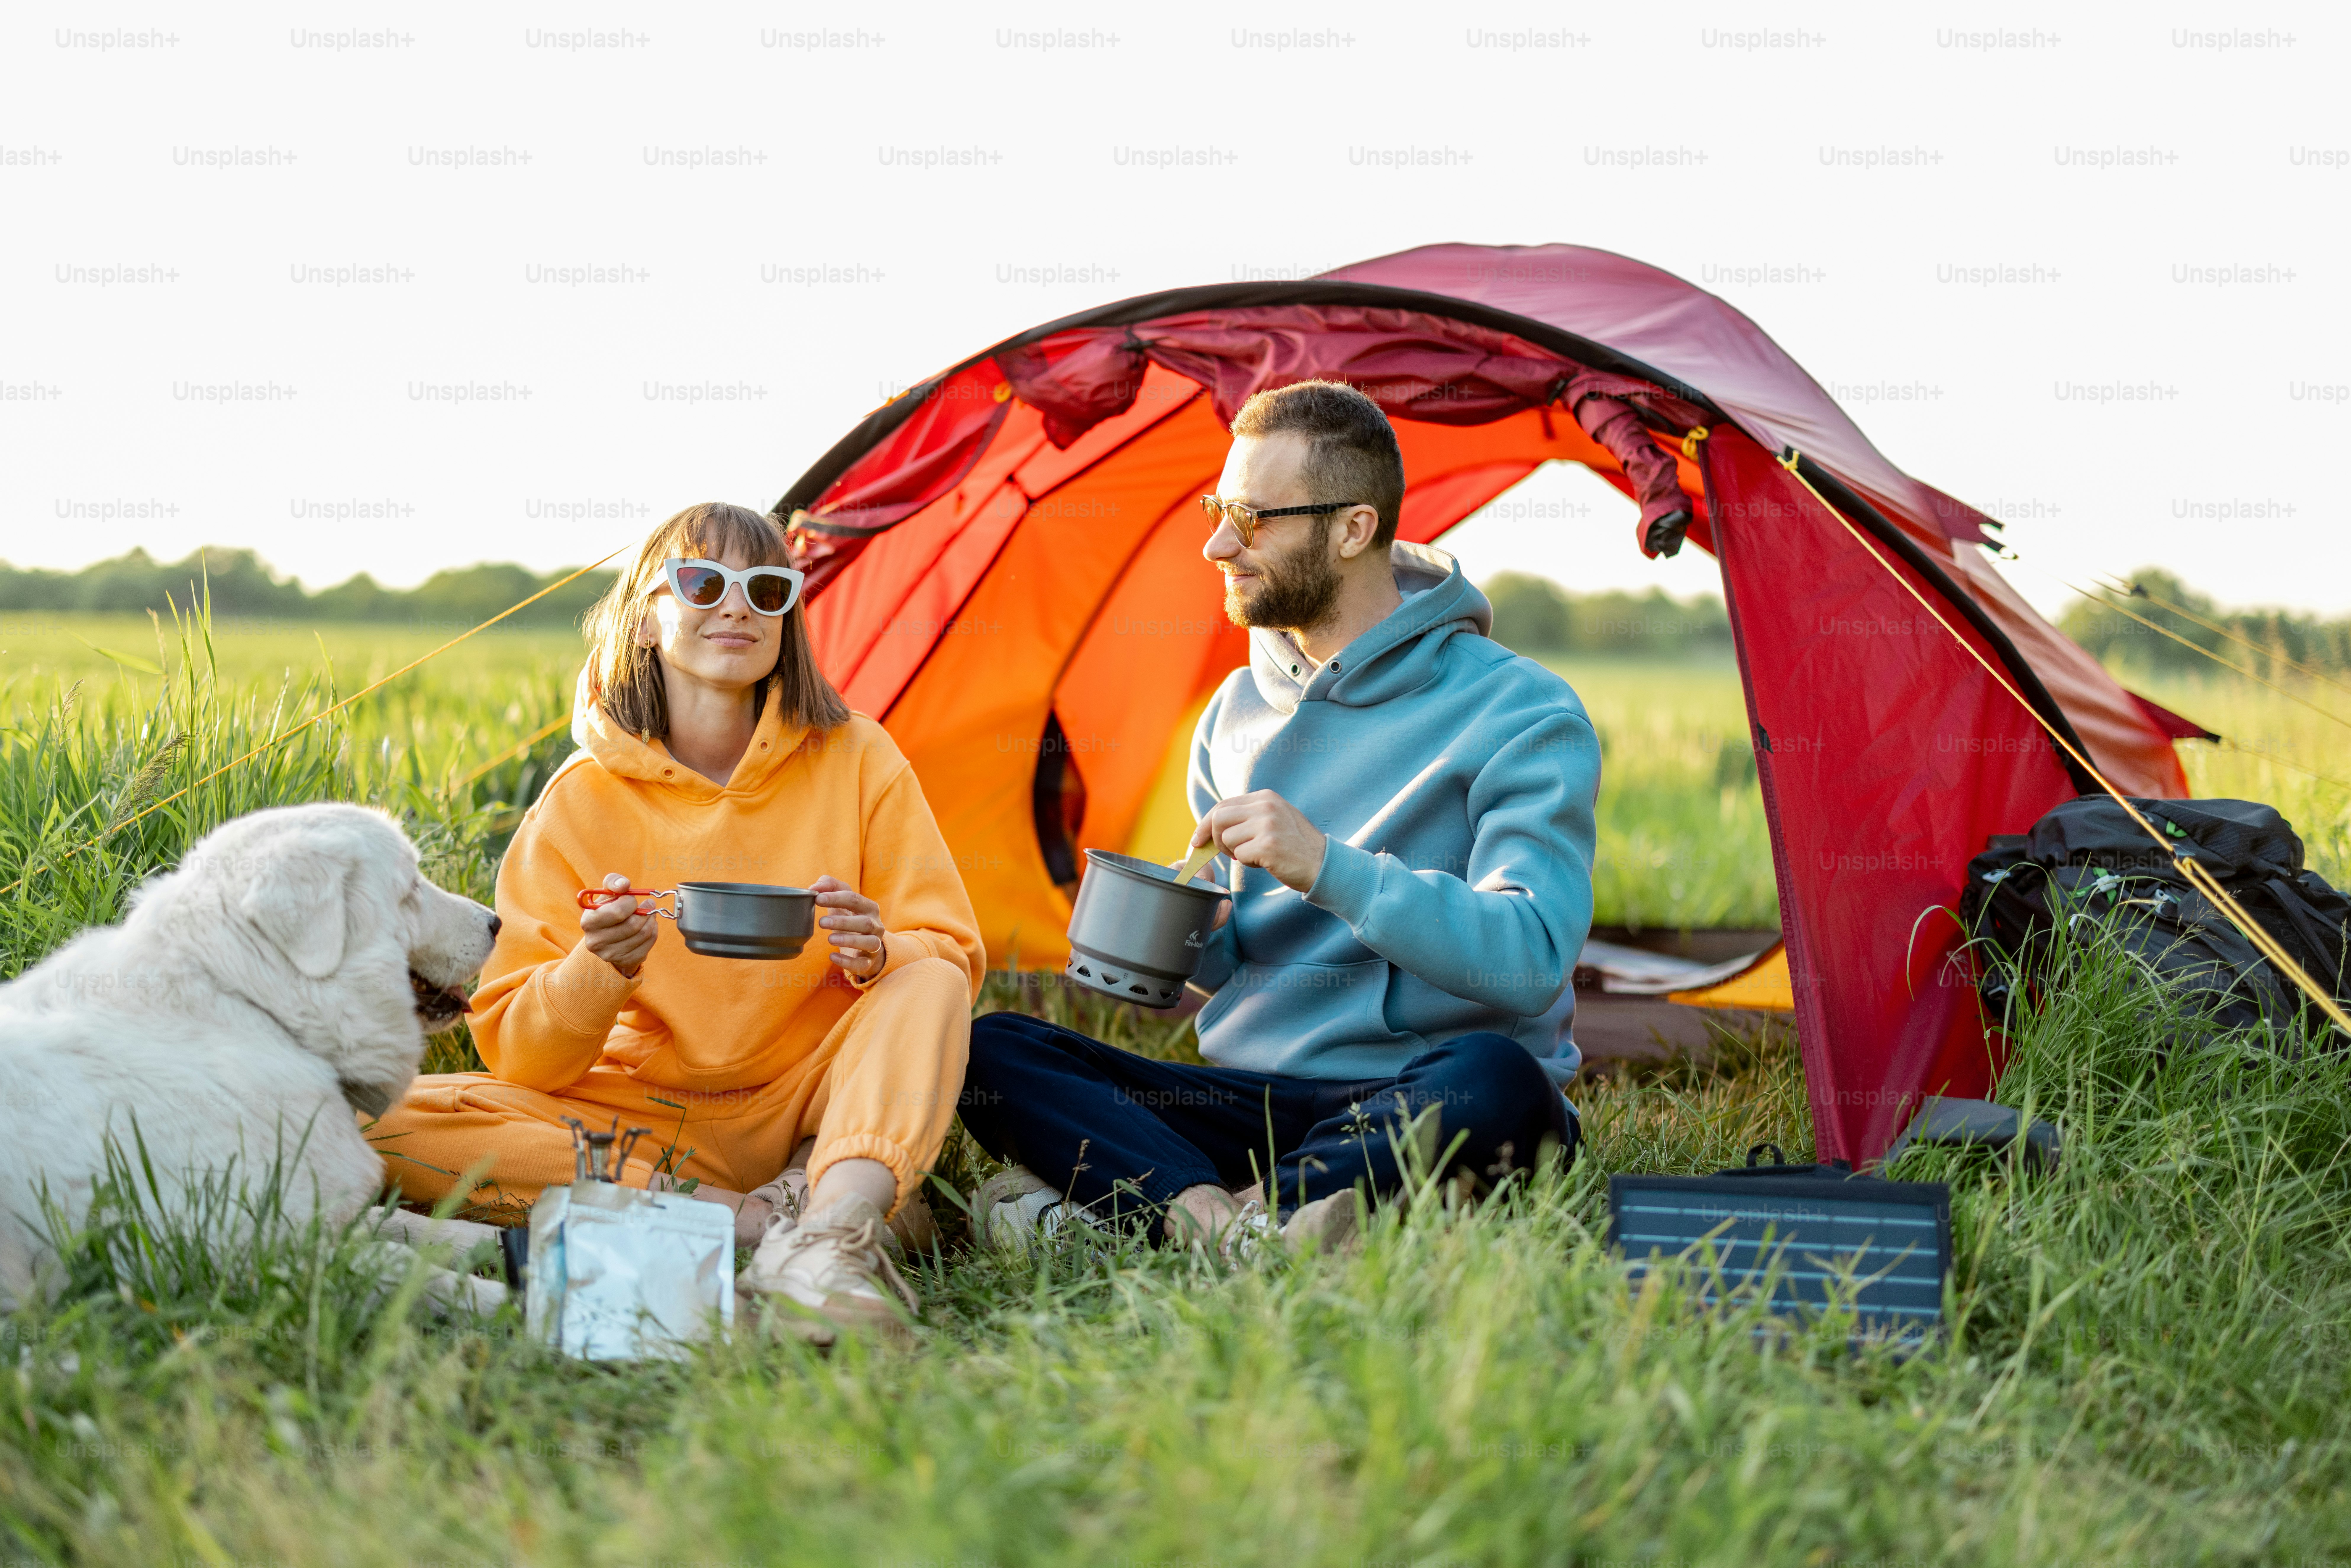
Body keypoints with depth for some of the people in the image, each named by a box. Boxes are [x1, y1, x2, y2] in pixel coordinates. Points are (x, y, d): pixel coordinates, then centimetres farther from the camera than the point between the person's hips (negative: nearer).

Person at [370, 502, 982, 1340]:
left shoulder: (853, 759, -3)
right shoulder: (581, 801, -6)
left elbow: (951, 955, -3)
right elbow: (517, 1059, -8)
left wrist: (876, 954, -26)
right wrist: (599, 971, -30)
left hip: (803, 1102, 0)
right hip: (642, 1108, 0)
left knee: (930, 984, -26)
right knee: (390, 1120, -24)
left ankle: (830, 1234, -48)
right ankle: (754, 1219, -29)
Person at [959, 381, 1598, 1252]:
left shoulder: (1518, 713, -6)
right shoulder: (1237, 711, 13)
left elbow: (1529, 960, -20)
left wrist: (1330, 868, -27)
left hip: (1417, 1109, -5)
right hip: (1258, 1103, 5)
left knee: (1492, 1082, -41)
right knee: (991, 1054, -14)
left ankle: (1114, 1203, -32)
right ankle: (1237, 1228, -36)